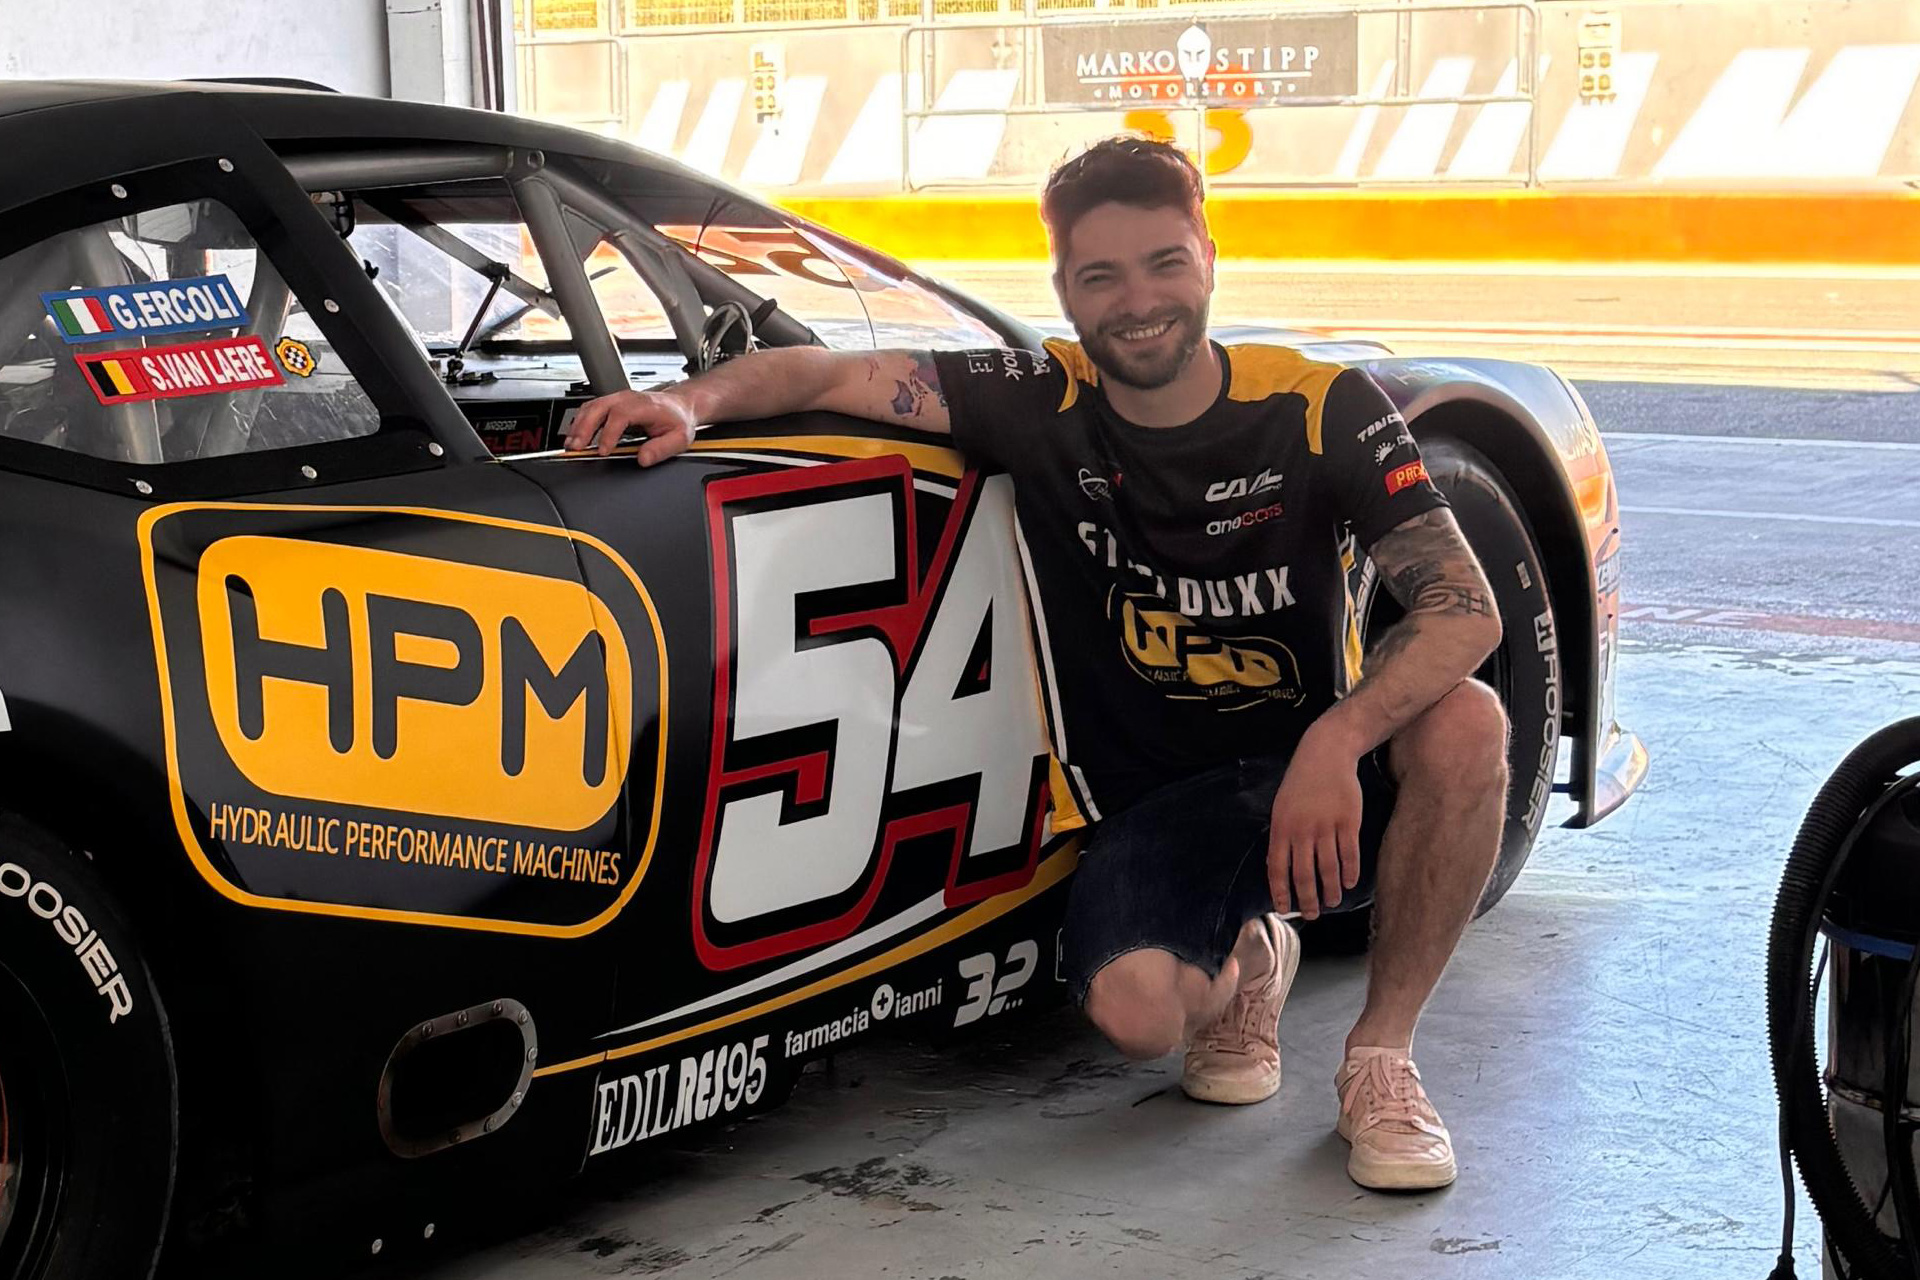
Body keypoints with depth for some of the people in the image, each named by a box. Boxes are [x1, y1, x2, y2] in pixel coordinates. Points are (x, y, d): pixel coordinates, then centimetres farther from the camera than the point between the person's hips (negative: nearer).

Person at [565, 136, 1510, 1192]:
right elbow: (826, 373, -4)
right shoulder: (1045, 405, -5)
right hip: (1154, 803, 0)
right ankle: (1240, 965, 12)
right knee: (1133, 1008, -30)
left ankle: (1381, 1053, -9)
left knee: (1463, 721, -32)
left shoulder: (1319, 409, -8)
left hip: (1324, 784, 0)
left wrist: (1336, 741, -35)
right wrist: (687, 403, -25)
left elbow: (1465, 608, -18)